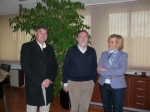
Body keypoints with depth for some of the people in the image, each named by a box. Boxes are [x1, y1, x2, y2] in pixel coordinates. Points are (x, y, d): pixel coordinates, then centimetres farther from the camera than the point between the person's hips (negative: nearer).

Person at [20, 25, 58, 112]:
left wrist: (50, 79, -8)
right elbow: (25, 66, -13)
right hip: (33, 86, -4)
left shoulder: (50, 48, 11)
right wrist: (40, 81, -16)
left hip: (48, 85, 4)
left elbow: (54, 65, 9)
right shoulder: (27, 46, -4)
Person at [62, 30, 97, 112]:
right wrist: (65, 83, -1)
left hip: (88, 83, 2)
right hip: (73, 83, -1)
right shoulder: (71, 51, -4)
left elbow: (94, 67, 6)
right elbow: (65, 67, -1)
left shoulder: (92, 51, 2)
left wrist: (94, 80, 5)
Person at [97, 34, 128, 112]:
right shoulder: (104, 54, 6)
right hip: (104, 84, 4)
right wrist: (110, 74, -18)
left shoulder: (123, 55, -5)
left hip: (117, 86, -3)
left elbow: (122, 70, -20)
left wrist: (106, 70, -15)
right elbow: (99, 69, -3)